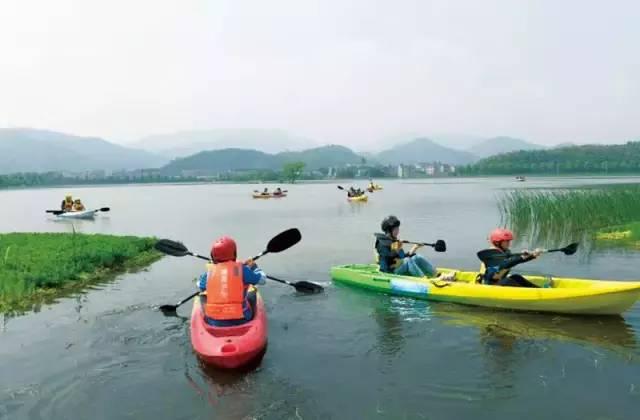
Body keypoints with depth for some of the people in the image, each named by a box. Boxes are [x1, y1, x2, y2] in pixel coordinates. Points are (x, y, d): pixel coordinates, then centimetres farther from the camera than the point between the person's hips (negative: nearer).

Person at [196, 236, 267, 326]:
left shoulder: (209, 272, -3)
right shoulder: (242, 269, -9)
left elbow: (200, 286, 19)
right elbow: (262, 279, 5)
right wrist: (254, 267, 24)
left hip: (214, 322, 1)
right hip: (240, 320, -1)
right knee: (252, 293, 25)